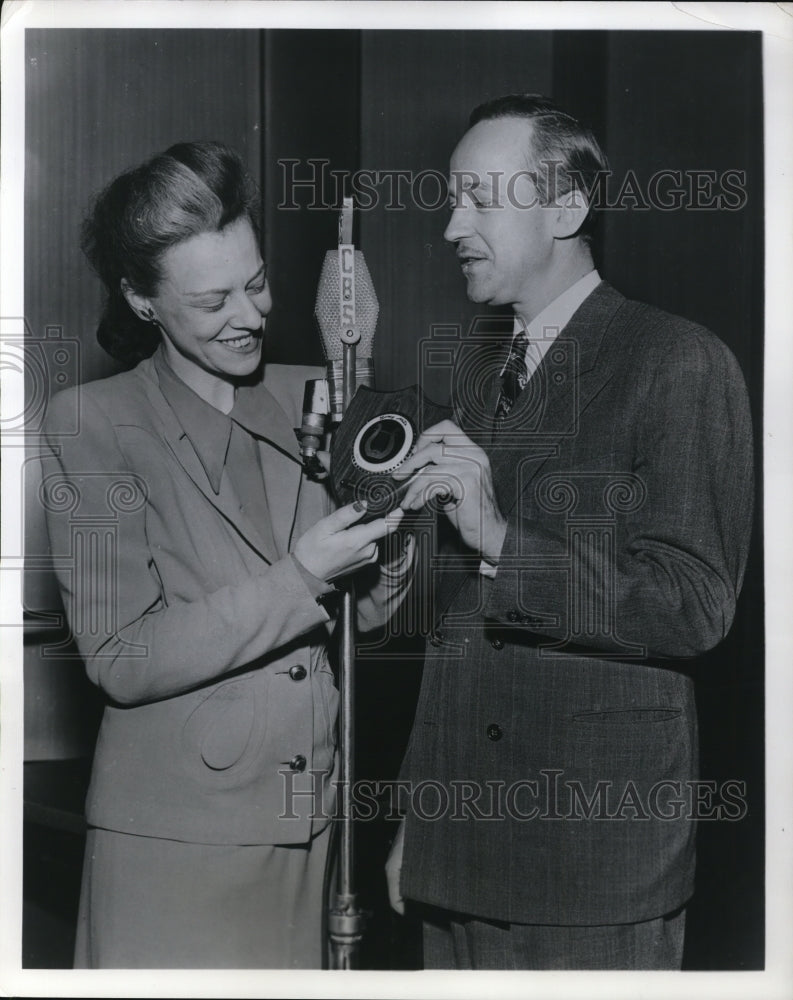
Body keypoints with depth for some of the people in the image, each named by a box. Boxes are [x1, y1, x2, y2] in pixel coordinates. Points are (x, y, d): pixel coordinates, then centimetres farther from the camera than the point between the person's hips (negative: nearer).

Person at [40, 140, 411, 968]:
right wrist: (298, 578, -19)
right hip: (175, 841, -4)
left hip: (312, 830, 4)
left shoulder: (310, 400, 7)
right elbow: (121, 661, -12)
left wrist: (384, 536, -10)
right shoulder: (90, 425, -7)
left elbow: (365, 613, 10)